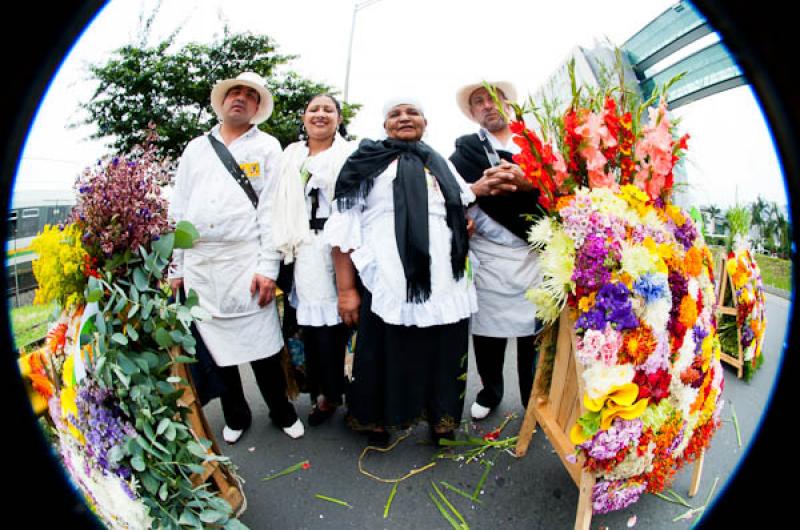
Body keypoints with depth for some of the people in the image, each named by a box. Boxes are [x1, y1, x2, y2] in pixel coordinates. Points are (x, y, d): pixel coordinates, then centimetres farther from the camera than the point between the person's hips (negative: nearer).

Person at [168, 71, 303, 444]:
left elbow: (271, 209, -3)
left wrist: (268, 267, -11)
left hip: (246, 265, -4)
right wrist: (176, 266, 9)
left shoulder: (267, 147, 6)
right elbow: (178, 210, 14)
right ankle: (235, 416, 30)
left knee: (262, 348, 0)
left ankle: (282, 412, 24)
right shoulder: (196, 148, 16)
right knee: (214, 347, 11)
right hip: (198, 266, 4)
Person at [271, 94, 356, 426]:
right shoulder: (291, 155, 19)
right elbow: (282, 205, 16)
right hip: (307, 249, 4)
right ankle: (325, 392, 17)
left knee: (336, 320, -3)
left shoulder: (351, 153, 6)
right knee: (312, 322, 3)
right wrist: (284, 246, 9)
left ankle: (330, 392, 12)